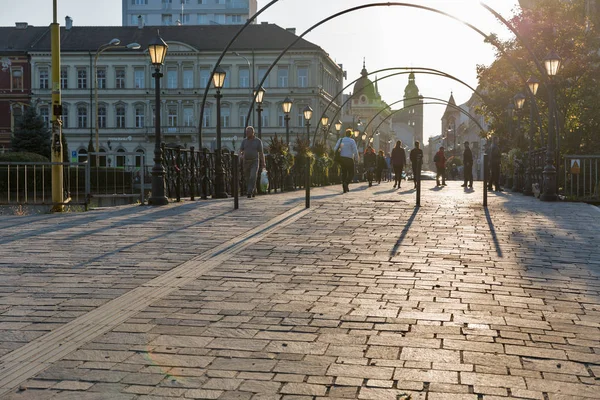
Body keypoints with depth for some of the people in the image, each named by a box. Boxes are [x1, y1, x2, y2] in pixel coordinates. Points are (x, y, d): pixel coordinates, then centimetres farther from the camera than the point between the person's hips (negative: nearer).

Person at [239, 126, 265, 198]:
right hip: (246, 162, 4)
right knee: (248, 179, 11)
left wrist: (263, 164, -2)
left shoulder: (258, 141, -3)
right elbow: (240, 151, 0)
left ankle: (249, 192, -23)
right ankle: (254, 191, 31)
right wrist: (241, 156, -24)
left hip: (255, 162, -4)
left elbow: (261, 153, -1)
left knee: (253, 177, -21)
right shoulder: (244, 141, 5)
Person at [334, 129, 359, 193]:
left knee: (344, 173, 14)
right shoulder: (352, 141, -7)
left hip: (341, 159, 5)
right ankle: (346, 183, -23)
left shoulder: (340, 140, 6)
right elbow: (355, 151, -11)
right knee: (351, 173, 5)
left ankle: (344, 188, 9)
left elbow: (335, 149, 3)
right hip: (349, 159, -5)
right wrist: (357, 159, 3)